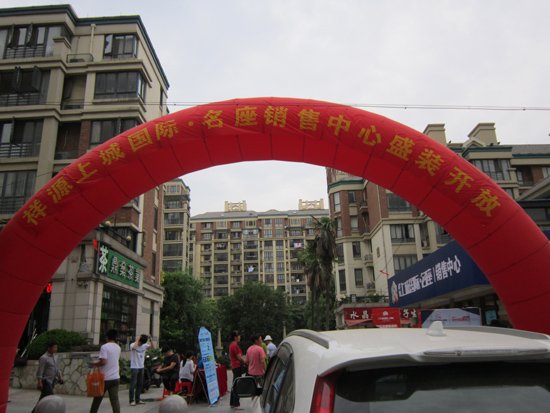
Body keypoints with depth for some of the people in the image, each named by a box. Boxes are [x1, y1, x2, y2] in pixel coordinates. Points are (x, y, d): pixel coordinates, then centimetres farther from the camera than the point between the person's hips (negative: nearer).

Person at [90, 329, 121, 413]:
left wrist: (94, 364, -5)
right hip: (115, 377, 5)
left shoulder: (104, 347, -12)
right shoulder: (118, 348, 9)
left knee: (97, 399, 13)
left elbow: (103, 362, -20)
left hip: (105, 378, -4)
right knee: (115, 399, 1)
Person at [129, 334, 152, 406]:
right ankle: (132, 400, 1)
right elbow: (134, 347, -36)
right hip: (134, 367, -6)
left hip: (141, 367, 6)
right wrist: (137, 339, -25)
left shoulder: (144, 345, 5)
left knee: (140, 384, 11)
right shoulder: (132, 345, -13)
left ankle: (138, 399, 19)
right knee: (133, 384, -4)